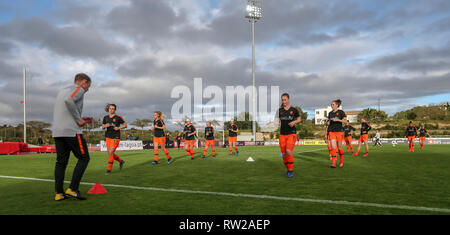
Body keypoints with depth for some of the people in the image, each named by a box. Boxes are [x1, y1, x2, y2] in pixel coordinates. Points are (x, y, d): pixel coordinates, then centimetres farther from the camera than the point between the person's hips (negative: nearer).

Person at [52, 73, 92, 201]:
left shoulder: (62, 91, 26)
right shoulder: (79, 89, -1)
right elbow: (69, 100, -23)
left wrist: (80, 119, 20)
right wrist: (78, 120, -15)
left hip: (57, 131, 8)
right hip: (71, 131, -8)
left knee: (61, 161, 9)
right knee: (84, 158, 0)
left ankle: (59, 193, 8)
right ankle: (72, 189, -5)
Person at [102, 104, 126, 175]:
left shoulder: (118, 117, -5)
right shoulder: (105, 117, 7)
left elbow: (125, 125, 2)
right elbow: (102, 127, 14)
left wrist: (118, 128, -14)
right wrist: (105, 125, -9)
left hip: (115, 138, -5)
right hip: (108, 137, 5)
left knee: (110, 153, -11)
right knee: (110, 153, 8)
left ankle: (109, 169, 1)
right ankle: (121, 161, 33)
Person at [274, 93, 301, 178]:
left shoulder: (294, 109, -2)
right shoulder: (280, 110, 4)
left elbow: (299, 119, 9)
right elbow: (277, 121, 13)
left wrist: (294, 122, -11)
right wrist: (277, 123, -11)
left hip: (292, 133, -3)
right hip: (282, 134, 3)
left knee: (288, 151, -20)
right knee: (284, 154, 3)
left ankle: (291, 171, -3)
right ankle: (288, 170, 26)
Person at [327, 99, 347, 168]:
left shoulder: (341, 112, -2)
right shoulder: (330, 113, 12)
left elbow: (345, 121, -6)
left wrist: (338, 120, -19)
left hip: (339, 131, -3)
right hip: (332, 131, 3)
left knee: (339, 147, 5)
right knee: (333, 147, -10)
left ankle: (341, 160, 28)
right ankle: (333, 163, -12)